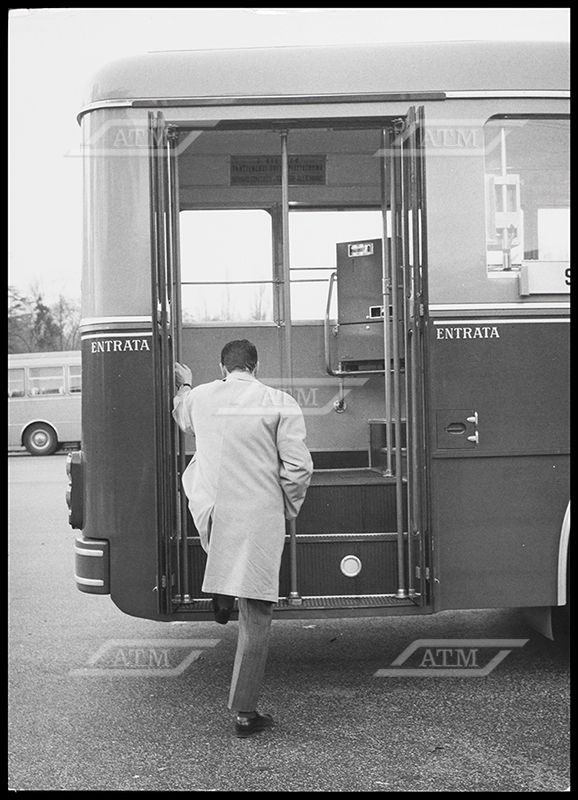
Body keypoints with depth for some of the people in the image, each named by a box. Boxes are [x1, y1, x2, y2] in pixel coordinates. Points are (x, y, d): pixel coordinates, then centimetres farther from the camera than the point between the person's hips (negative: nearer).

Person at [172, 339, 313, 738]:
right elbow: (298, 467, -9)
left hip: (209, 517, 3)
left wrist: (184, 385, 47)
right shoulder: (280, 404, -6)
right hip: (259, 521, -3)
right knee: (257, 617, 7)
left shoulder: (199, 397, 3)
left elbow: (182, 419, 27)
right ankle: (245, 712, 13)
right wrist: (289, 509, 8)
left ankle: (222, 598, 35)